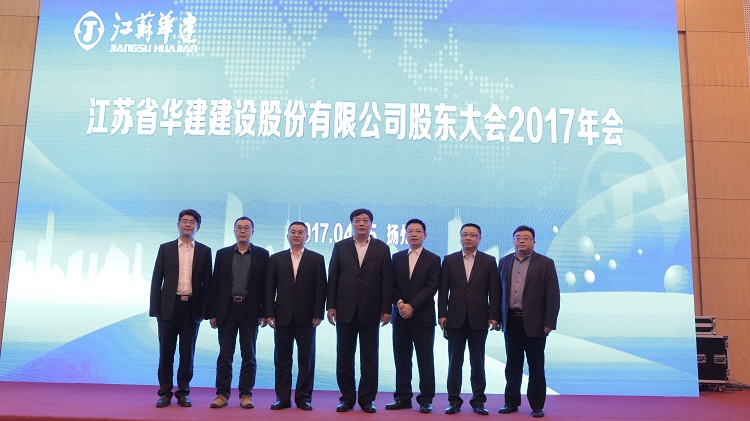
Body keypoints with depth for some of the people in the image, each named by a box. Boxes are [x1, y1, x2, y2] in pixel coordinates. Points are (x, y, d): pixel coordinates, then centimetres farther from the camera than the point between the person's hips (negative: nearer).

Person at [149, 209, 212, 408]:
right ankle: (165, 393, 16)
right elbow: (156, 280, 5)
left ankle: (183, 393, 17)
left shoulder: (204, 251, 7)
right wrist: (155, 309, -2)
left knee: (188, 353, 6)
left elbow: (207, 283, 5)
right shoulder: (165, 248, 7)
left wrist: (204, 310, -2)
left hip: (192, 308, 0)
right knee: (166, 351, 5)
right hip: (169, 306, 0)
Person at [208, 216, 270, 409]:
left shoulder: (262, 255, 3)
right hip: (227, 309, 1)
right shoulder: (222, 254, 7)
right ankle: (222, 394, 12)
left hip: (250, 310, -1)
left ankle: (246, 394, 12)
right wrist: (212, 313, 2)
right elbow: (215, 285, 6)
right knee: (225, 354, 4)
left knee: (248, 355, 4)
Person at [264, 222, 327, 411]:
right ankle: (282, 398, 15)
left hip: (306, 317, -1)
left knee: (306, 360, 4)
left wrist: (318, 314, -7)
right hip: (283, 316, 1)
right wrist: (269, 313, -1)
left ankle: (304, 398, 13)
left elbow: (320, 289, 1)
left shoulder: (316, 259, 5)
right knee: (282, 360, 6)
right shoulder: (276, 259, 10)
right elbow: (270, 288, 7)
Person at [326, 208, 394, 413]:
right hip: (345, 311, 1)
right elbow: (332, 277, 5)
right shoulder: (340, 247, 7)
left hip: (370, 312, -1)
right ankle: (347, 398, 18)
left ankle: (367, 399, 15)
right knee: (344, 357, 7)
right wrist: (331, 306, -1)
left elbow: (387, 280, 2)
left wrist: (386, 309, -4)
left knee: (369, 358, 5)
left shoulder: (382, 248, 4)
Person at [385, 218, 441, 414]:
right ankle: (403, 397, 16)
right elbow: (392, 285, 7)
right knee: (401, 359, 7)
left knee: (425, 360, 1)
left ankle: (426, 399, 9)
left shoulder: (433, 259, 2)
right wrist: (399, 303, -10)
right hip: (400, 317, 3)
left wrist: (412, 306, -14)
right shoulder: (397, 257, 12)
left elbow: (431, 287, -7)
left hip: (423, 317, -3)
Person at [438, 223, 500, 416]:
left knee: (478, 362, 7)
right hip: (455, 319, 1)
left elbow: (494, 291, 1)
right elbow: (443, 290, 4)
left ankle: (478, 401, 16)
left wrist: (493, 316, -5)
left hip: (479, 320, 0)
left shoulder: (489, 261, 4)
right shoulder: (449, 260, 6)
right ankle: (454, 400, 14)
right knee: (455, 362, 5)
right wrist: (442, 314, -3)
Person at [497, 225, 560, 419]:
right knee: (512, 365, 11)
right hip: (511, 321, 3)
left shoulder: (545, 263, -2)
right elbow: (498, 291, 8)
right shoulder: (504, 262, 9)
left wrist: (549, 323, -10)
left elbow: (553, 295, -5)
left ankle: (537, 405, 17)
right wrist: (497, 317, 2)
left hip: (534, 323, -3)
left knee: (536, 366, 6)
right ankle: (511, 401, 21)